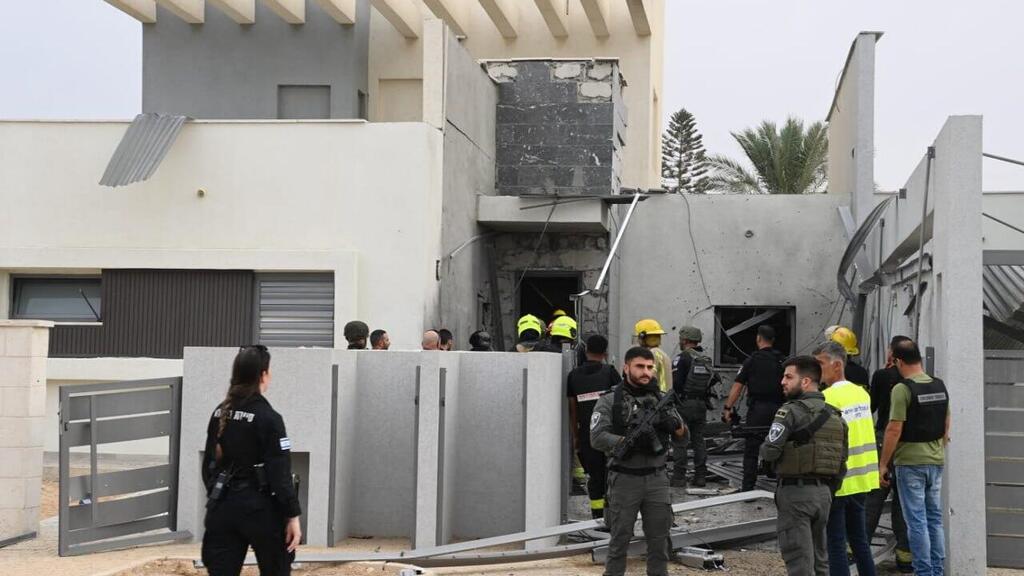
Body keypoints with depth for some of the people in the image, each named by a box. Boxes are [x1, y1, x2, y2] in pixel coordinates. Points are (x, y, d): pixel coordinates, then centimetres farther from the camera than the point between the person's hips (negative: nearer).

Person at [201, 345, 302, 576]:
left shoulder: (220, 413, 4)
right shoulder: (268, 418, -15)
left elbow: (209, 463, 11)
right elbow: (280, 474, -16)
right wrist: (292, 515, -11)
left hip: (224, 505, 5)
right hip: (259, 507, -5)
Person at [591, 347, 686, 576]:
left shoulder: (661, 398, 8)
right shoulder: (610, 400, -5)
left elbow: (681, 431, 3)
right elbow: (597, 437, -14)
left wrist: (672, 422, -19)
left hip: (657, 478, 4)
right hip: (625, 480, -4)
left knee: (659, 538, 9)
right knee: (620, 538, 3)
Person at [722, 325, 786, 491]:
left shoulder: (752, 360, -4)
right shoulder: (783, 360, 8)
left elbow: (738, 386, -7)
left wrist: (728, 407, -4)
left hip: (758, 408, -4)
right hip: (779, 408, 4)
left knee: (751, 449, 1)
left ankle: (748, 488, -2)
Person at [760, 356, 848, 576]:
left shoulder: (792, 411, -13)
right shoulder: (835, 416, 11)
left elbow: (770, 451, -20)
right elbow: (842, 463, 12)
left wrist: (764, 450, 2)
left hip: (795, 491, -7)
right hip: (824, 492, 7)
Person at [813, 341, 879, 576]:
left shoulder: (828, 398, -17)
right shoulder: (861, 393, 8)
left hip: (836, 481, -8)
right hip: (862, 478, 8)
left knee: (835, 544, 0)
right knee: (859, 539, 16)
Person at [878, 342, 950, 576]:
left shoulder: (902, 389, -15)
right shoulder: (940, 386, 6)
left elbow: (894, 429, -18)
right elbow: (946, 425, 15)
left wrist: (883, 463, -10)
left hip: (910, 462, -7)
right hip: (936, 460, 7)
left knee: (916, 521, -1)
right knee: (935, 518, 14)